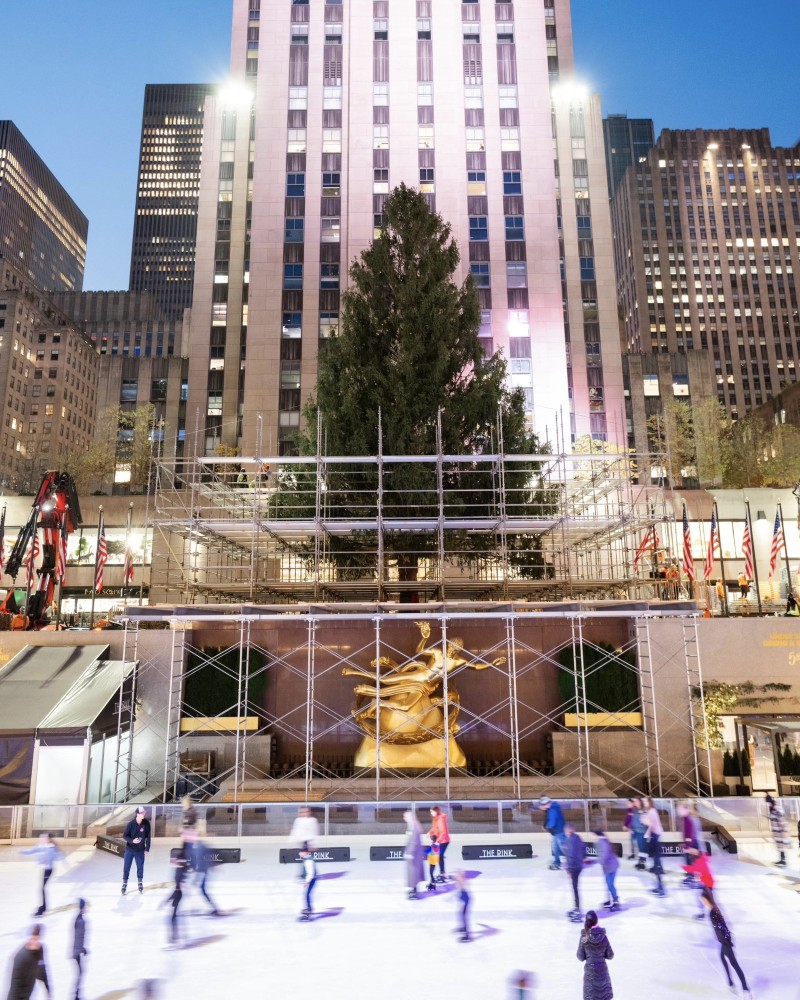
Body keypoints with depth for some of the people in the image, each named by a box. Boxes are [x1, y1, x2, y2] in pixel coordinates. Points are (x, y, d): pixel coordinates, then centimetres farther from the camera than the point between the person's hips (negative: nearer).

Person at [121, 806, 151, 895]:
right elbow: (125, 835, -9)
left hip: (140, 850, 2)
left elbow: (148, 836, -3)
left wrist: (147, 848, -1)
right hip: (129, 849, -1)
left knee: (140, 867, 11)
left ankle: (140, 883, 30)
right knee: (126, 867, 2)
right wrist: (132, 840, -26)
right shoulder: (131, 824, -17)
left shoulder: (146, 823, -11)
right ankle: (124, 884, 18)